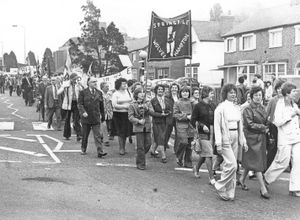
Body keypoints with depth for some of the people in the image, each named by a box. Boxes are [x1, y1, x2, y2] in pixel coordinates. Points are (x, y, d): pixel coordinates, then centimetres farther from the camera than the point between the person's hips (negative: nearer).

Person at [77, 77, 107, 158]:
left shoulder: (99, 93, 9)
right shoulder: (83, 92, -1)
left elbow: (101, 106, 14)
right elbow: (80, 104, -6)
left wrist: (102, 116, 15)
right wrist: (83, 112, -22)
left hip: (96, 118, 2)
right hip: (86, 117, -2)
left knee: (97, 136, -6)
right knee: (85, 135, 12)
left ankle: (100, 152, -11)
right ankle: (83, 150, 29)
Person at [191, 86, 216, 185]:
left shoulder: (213, 105, 10)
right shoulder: (198, 106, -6)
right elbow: (193, 121, -4)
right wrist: (202, 126, -17)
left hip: (212, 133, 6)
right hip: (203, 133, -6)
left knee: (205, 153, 16)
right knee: (209, 154, -10)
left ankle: (196, 168, 42)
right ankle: (211, 178, -5)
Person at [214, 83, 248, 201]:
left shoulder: (236, 109, 13)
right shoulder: (221, 108, -7)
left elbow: (240, 126, 19)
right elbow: (217, 126, -9)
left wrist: (243, 141, 14)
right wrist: (218, 144, -14)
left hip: (235, 138, 6)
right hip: (225, 138, -6)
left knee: (231, 165, 8)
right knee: (232, 165, -13)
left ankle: (230, 192, 16)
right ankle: (220, 187, 3)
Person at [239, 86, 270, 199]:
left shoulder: (262, 108, 11)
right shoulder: (248, 109, -11)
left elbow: (266, 122, 18)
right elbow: (250, 124, -15)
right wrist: (263, 128, -11)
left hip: (261, 138, 7)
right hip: (252, 138, -7)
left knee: (251, 161, 15)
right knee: (257, 163, -7)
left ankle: (242, 179, 34)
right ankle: (263, 189, -5)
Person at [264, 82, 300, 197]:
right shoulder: (280, 104, -10)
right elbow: (277, 122, -17)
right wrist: (291, 115, -17)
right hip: (285, 138, -7)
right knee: (283, 162, 0)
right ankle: (267, 178, 23)